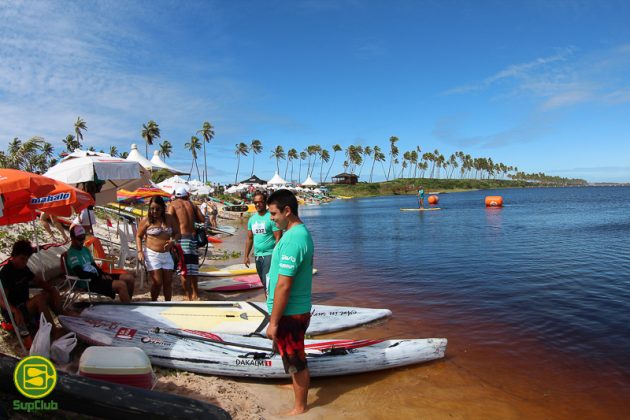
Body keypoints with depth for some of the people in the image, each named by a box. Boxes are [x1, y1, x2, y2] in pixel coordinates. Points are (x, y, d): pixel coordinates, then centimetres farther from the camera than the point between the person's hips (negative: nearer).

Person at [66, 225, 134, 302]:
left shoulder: (85, 249, 17)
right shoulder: (72, 254, -12)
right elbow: (81, 274, -22)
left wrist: (104, 275, 2)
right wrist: (100, 277, -14)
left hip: (97, 277, 9)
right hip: (89, 283, -9)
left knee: (130, 278, -2)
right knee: (121, 284, -28)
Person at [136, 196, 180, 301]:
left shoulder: (170, 219, 2)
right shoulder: (146, 220, -4)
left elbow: (177, 233, 9)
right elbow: (138, 236, 2)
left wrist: (173, 241, -12)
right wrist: (140, 251, -10)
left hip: (166, 254, 3)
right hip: (152, 254, -3)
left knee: (168, 282, 7)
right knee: (157, 282, -5)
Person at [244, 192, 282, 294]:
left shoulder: (271, 217, -12)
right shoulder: (252, 219, 9)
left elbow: (278, 238, -14)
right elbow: (249, 238, 15)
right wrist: (246, 256, 12)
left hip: (269, 254, -7)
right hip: (257, 255, 7)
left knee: (268, 282, -12)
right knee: (264, 283, 16)